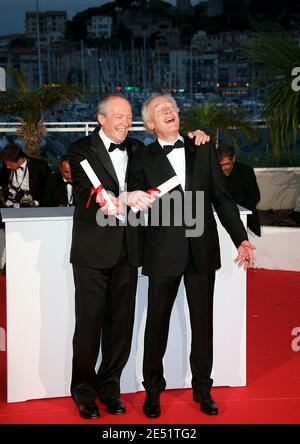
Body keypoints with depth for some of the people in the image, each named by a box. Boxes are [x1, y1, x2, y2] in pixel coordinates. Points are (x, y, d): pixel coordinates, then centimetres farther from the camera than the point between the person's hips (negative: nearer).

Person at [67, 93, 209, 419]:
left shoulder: (137, 149, 14)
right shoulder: (82, 150, -3)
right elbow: (86, 195, -17)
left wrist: (194, 136, 10)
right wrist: (125, 198, -32)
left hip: (127, 251, 5)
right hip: (93, 251, -5)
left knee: (121, 323, 9)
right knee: (89, 322, 1)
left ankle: (109, 387, 24)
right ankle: (83, 391, 16)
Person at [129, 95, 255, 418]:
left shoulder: (203, 151, 9)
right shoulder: (143, 160, 2)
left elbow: (222, 197, 6)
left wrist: (241, 239, 1)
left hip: (202, 249, 2)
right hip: (164, 252, -2)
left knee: (202, 321, 10)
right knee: (157, 322, 6)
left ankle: (202, 388, 25)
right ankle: (153, 389, 22)